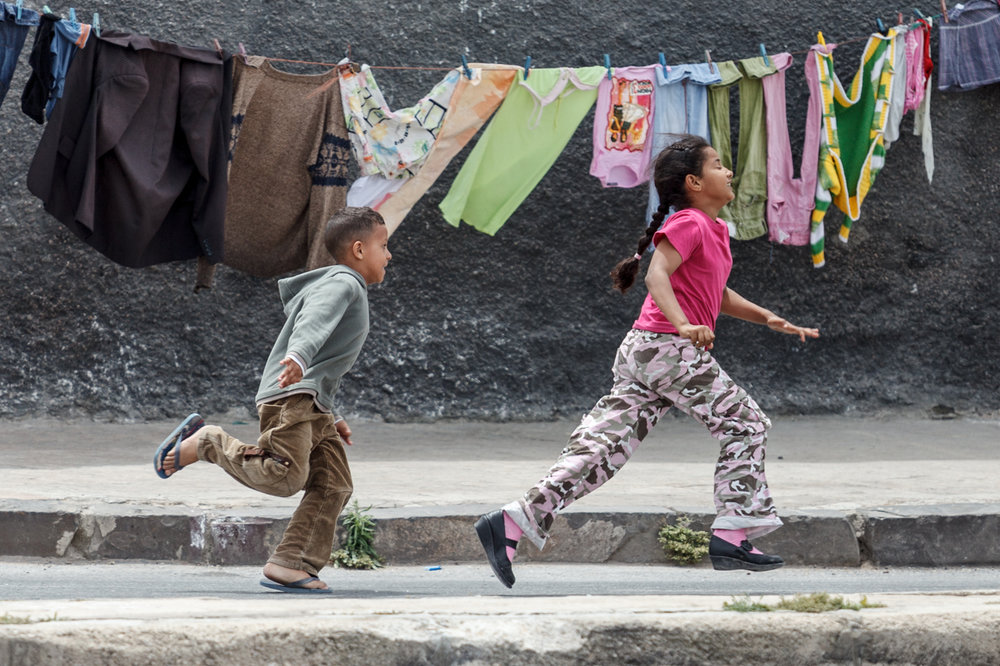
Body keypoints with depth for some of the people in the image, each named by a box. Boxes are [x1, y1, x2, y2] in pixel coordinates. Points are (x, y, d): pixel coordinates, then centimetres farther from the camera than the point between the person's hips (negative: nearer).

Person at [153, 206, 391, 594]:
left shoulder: (345, 289, 29)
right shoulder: (342, 283, -2)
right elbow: (314, 322, -25)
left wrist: (329, 418, 31)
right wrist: (299, 356, -44)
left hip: (312, 408, 10)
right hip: (289, 394, -10)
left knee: (333, 486, -2)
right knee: (284, 475, -25)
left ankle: (292, 565, -9)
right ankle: (205, 443, -9)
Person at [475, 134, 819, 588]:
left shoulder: (713, 230, 23)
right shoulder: (687, 224, -8)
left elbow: (716, 296, 34)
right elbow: (657, 274, -22)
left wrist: (768, 319, 25)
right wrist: (683, 325, -36)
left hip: (644, 354, 9)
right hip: (668, 347, -9)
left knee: (604, 446, 2)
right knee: (744, 423, -1)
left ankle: (516, 521, -4)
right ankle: (731, 535, -1)